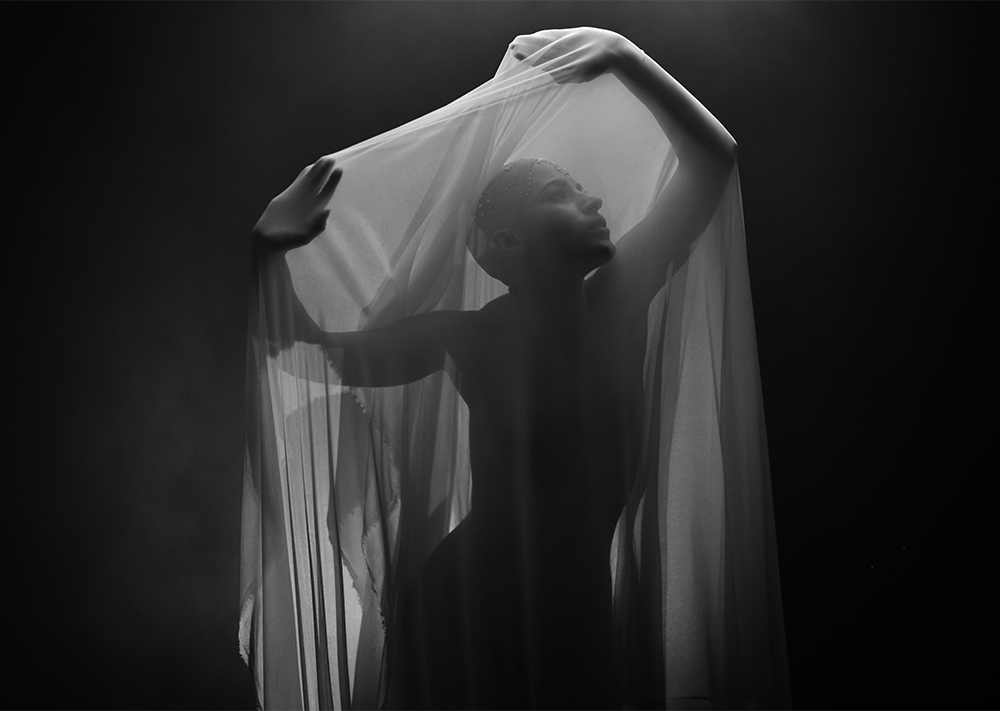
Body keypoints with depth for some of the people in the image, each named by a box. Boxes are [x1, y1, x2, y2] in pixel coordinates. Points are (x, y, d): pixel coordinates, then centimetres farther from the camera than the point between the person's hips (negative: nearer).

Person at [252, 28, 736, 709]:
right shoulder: (471, 334, -12)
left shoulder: (619, 296, -6)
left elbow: (714, 156, -7)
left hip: (578, 609, 3)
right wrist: (274, 250, -17)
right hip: (473, 614, -3)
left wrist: (624, 55, -15)